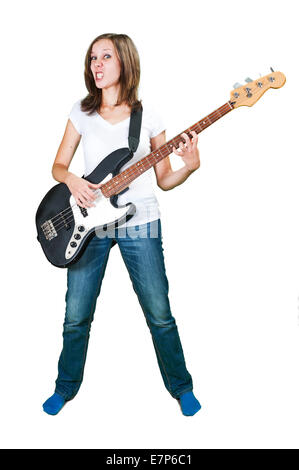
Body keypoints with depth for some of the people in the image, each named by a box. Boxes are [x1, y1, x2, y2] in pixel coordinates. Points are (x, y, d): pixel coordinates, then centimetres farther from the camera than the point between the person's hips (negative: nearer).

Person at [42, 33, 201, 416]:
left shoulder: (147, 115, 2)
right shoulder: (82, 111, 6)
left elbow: (164, 180, 4)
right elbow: (58, 166, 8)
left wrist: (189, 165, -15)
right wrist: (73, 181, -13)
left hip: (140, 223, -1)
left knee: (160, 314, 4)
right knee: (76, 316, 7)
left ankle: (181, 387, 28)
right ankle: (66, 387, 32)